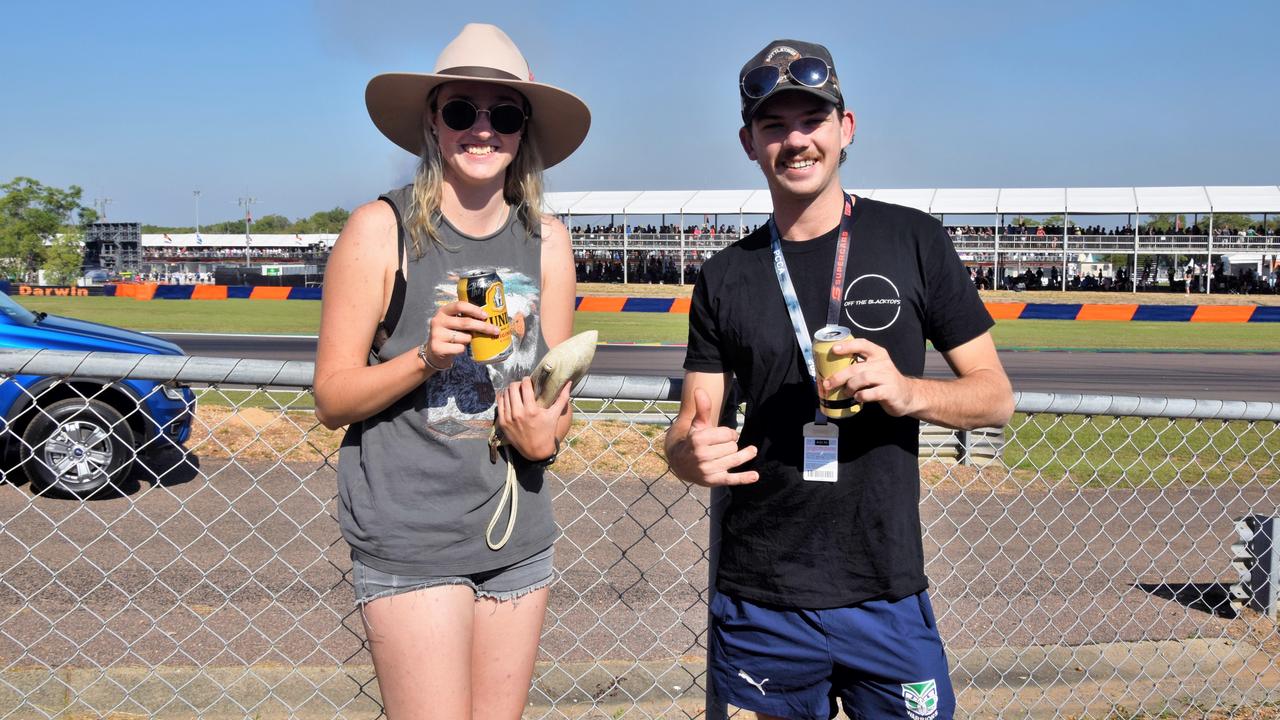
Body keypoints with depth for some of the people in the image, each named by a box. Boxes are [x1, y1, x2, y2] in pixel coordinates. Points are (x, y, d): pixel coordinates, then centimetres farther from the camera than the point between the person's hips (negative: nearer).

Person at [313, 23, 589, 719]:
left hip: (518, 533, 5)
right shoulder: (381, 229, -8)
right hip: (409, 540, -4)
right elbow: (331, 399, -6)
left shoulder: (547, 240, 5)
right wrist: (425, 356, -22)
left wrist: (544, 433, -10)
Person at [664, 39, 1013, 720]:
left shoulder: (913, 241, 0)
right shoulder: (726, 278, 4)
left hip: (885, 592, -1)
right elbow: (686, 431, 4)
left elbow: (996, 396, 2)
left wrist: (909, 393, -18)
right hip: (759, 596, 1)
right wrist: (692, 453, -20)